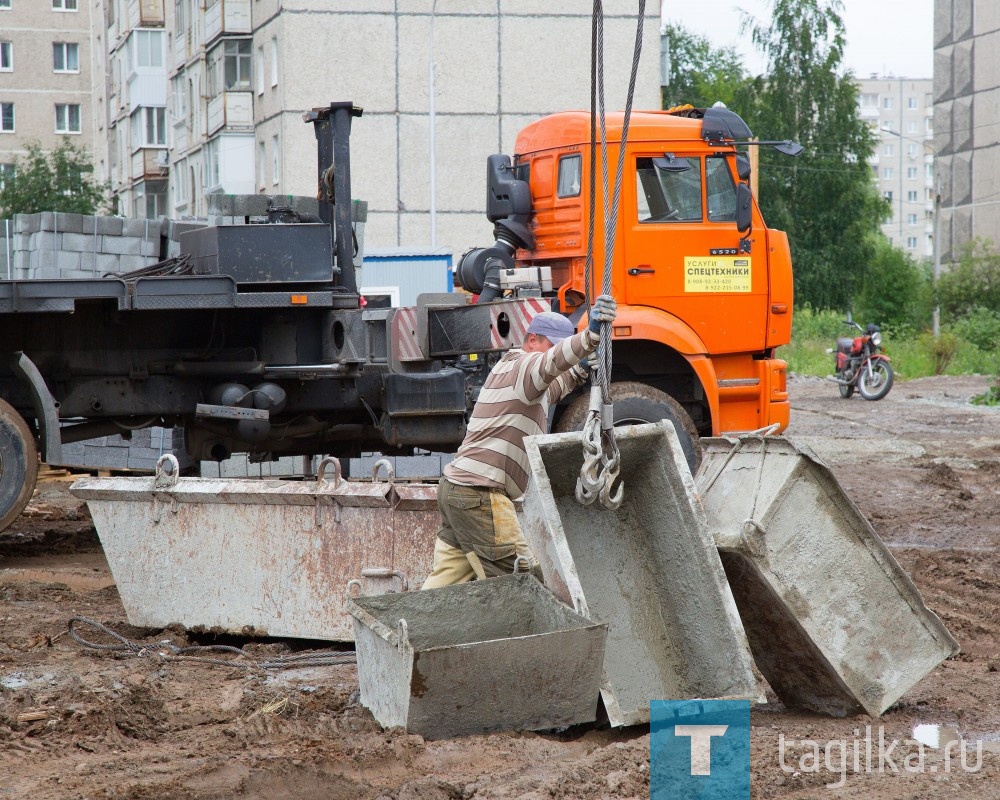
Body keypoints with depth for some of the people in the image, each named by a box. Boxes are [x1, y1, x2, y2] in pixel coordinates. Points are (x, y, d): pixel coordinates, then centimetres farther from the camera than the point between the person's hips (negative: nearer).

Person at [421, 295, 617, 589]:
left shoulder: (508, 367, 24)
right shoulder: (524, 364, -7)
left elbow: (551, 390, 41)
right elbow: (554, 361, -31)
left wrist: (582, 367, 27)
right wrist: (590, 335, -47)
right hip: (479, 494, -10)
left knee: (445, 582, 14)